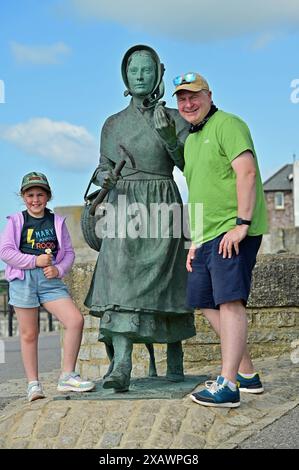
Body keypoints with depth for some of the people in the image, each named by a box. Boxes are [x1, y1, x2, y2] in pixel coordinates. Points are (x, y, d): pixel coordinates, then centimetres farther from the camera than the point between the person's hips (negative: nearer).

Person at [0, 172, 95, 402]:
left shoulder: (57, 221, 10)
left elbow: (69, 252, 12)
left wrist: (59, 269, -8)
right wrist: (35, 261, -12)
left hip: (50, 279, 2)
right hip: (23, 279, -2)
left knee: (76, 320, -14)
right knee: (29, 333, 3)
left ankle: (67, 377, -4)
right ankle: (33, 384, 14)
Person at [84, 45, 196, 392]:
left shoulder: (174, 118, 7)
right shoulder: (113, 124, 15)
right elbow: (103, 168, 17)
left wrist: (170, 139, -20)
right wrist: (104, 179, -7)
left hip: (161, 207, -1)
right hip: (124, 209, 1)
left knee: (164, 283, 0)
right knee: (121, 279, -14)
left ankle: (174, 356, 19)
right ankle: (121, 365, -22)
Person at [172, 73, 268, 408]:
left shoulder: (227, 125, -6)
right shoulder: (190, 140, 22)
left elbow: (247, 172, -18)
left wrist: (242, 223, -24)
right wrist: (195, 241, 22)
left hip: (234, 232, -10)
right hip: (208, 235, 10)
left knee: (229, 300, -16)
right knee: (207, 302, 11)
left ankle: (227, 386, -18)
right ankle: (246, 374, 21)